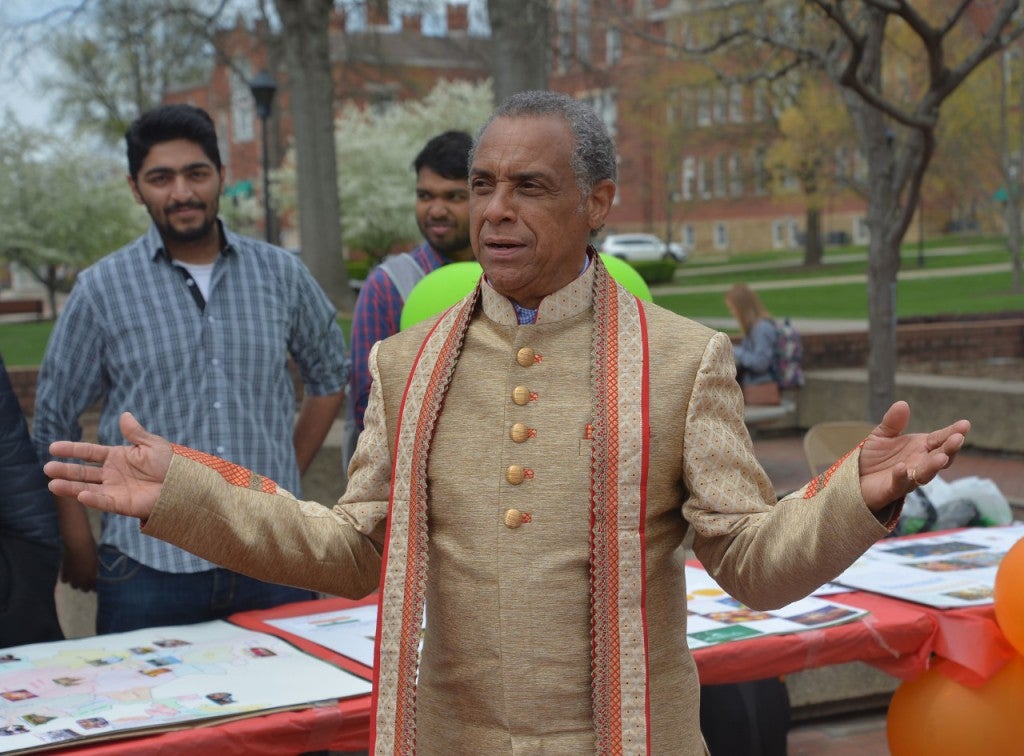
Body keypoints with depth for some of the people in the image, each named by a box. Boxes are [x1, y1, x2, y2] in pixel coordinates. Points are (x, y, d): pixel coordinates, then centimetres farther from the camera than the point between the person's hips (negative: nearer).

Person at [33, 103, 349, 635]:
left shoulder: (281, 274, 5)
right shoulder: (102, 290, -1)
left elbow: (329, 375, 20)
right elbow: (54, 426, 5)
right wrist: (79, 546, 1)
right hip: (149, 570, -2)